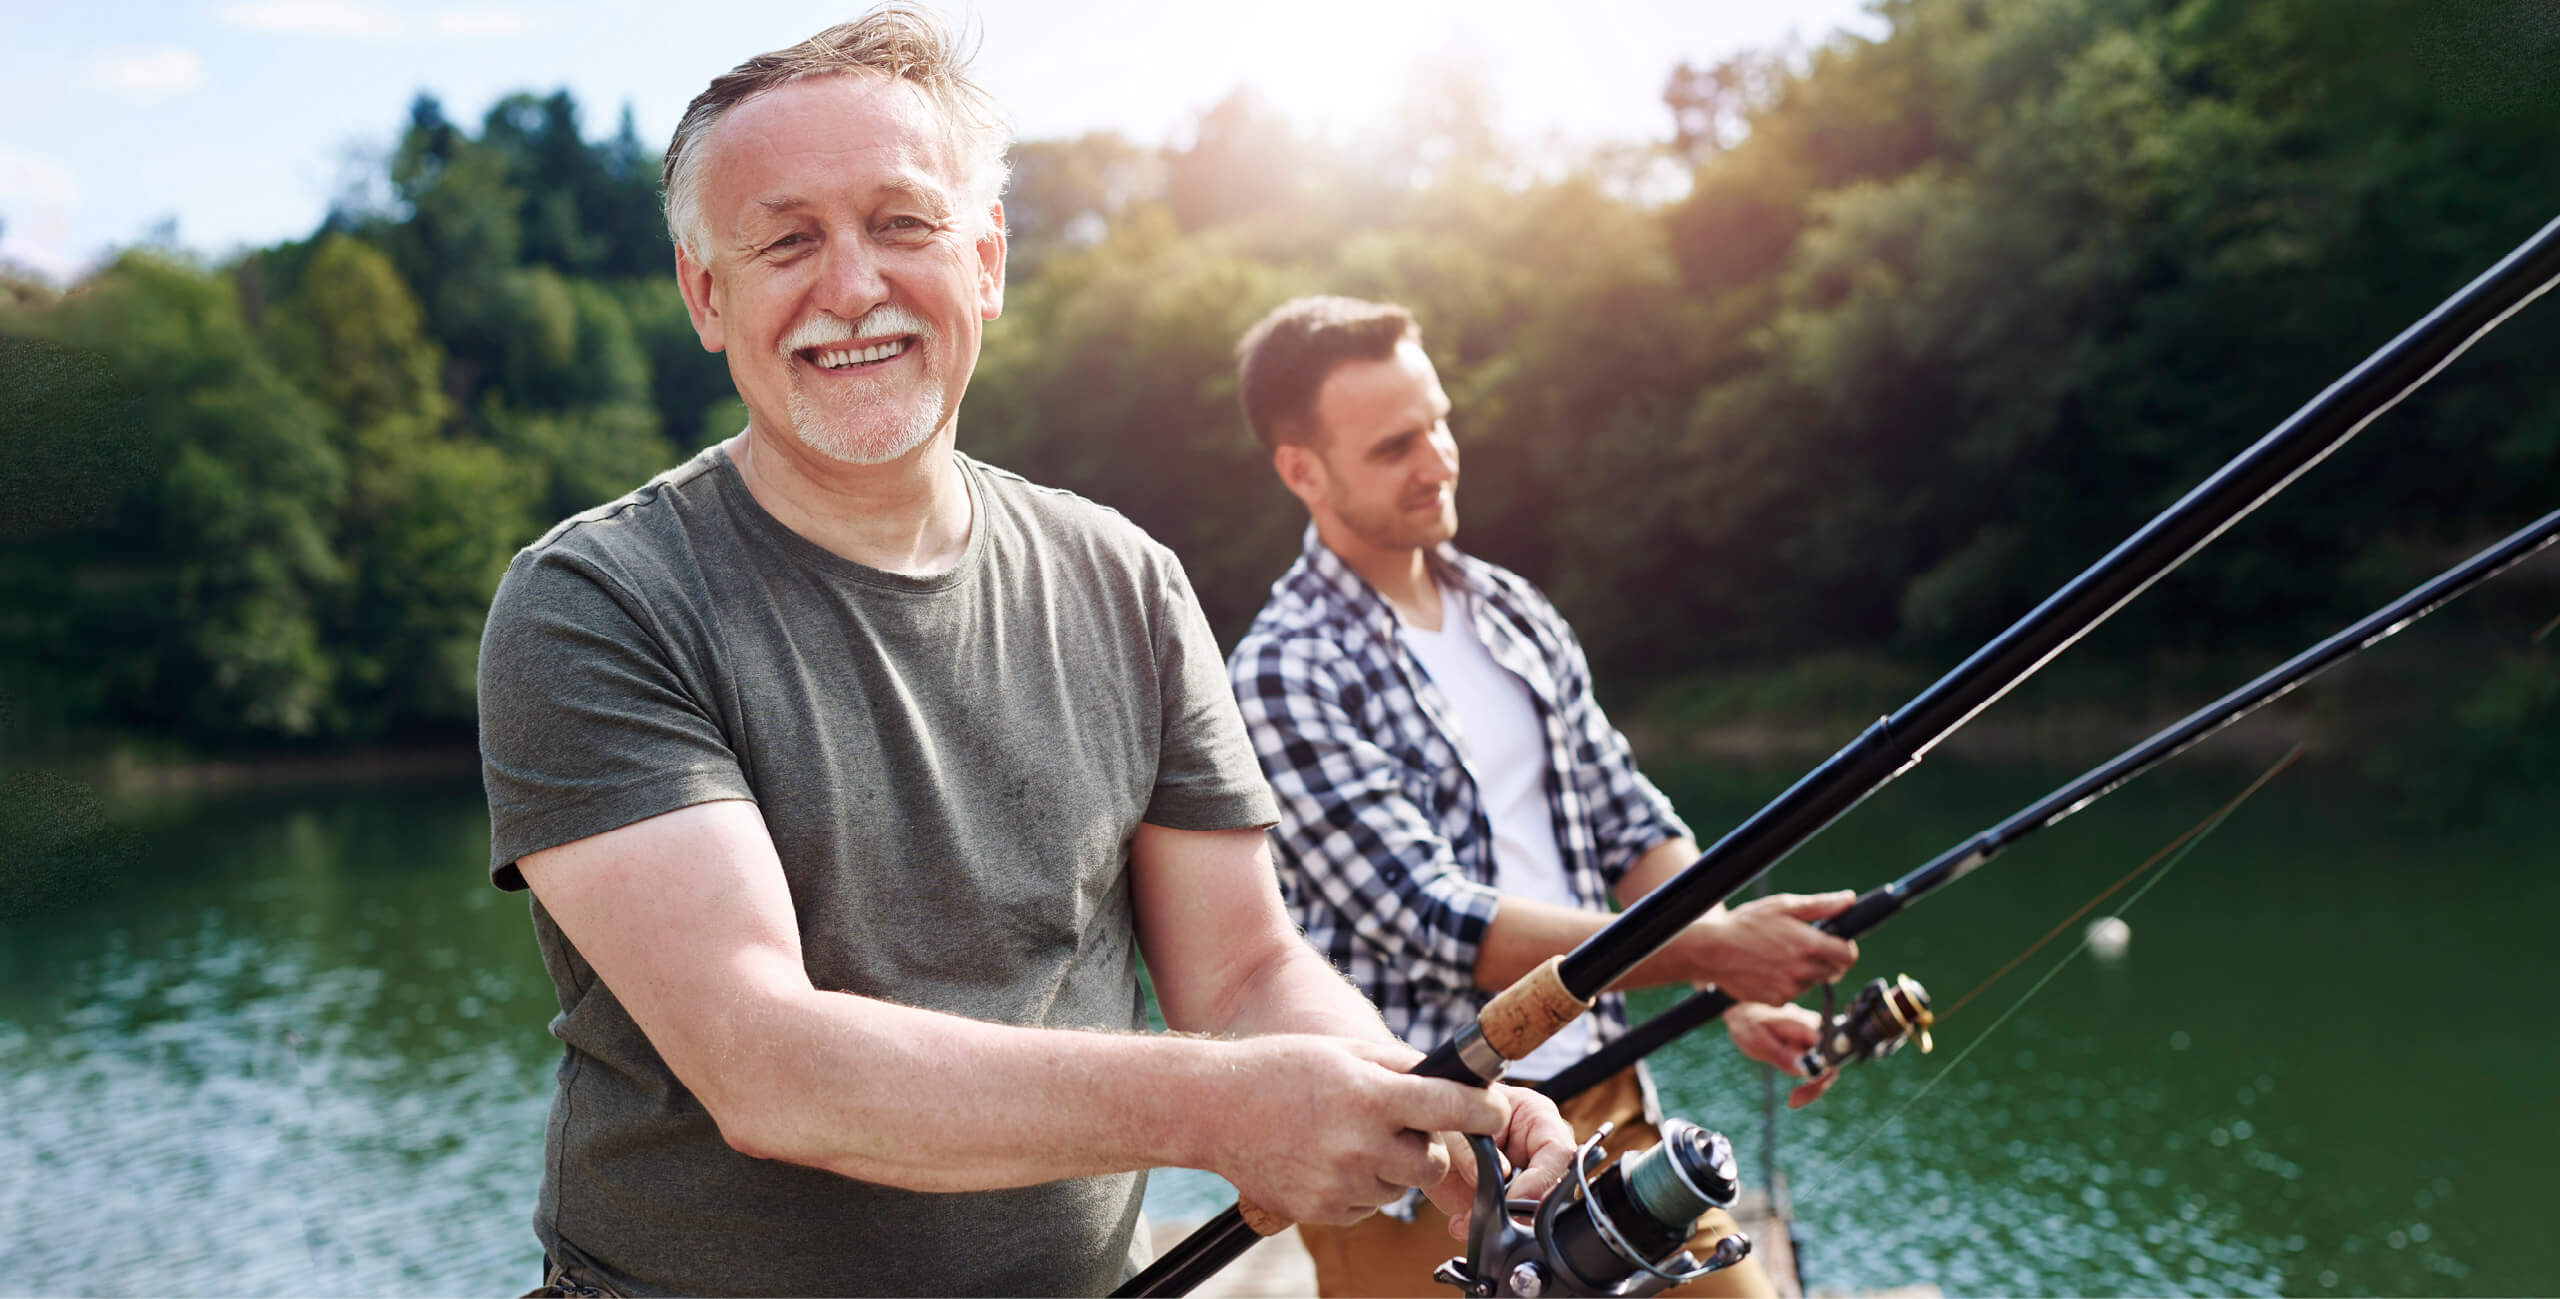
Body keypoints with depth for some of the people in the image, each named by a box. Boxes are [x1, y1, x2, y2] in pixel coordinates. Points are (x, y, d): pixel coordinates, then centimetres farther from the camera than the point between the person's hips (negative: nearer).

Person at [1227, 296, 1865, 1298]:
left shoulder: (1514, 612, 9)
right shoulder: (1285, 674, -14)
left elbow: (1633, 828, 10)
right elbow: (1433, 923, -21)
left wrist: (1741, 988, -7)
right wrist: (1709, 947, -22)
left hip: (1608, 1104, 6)